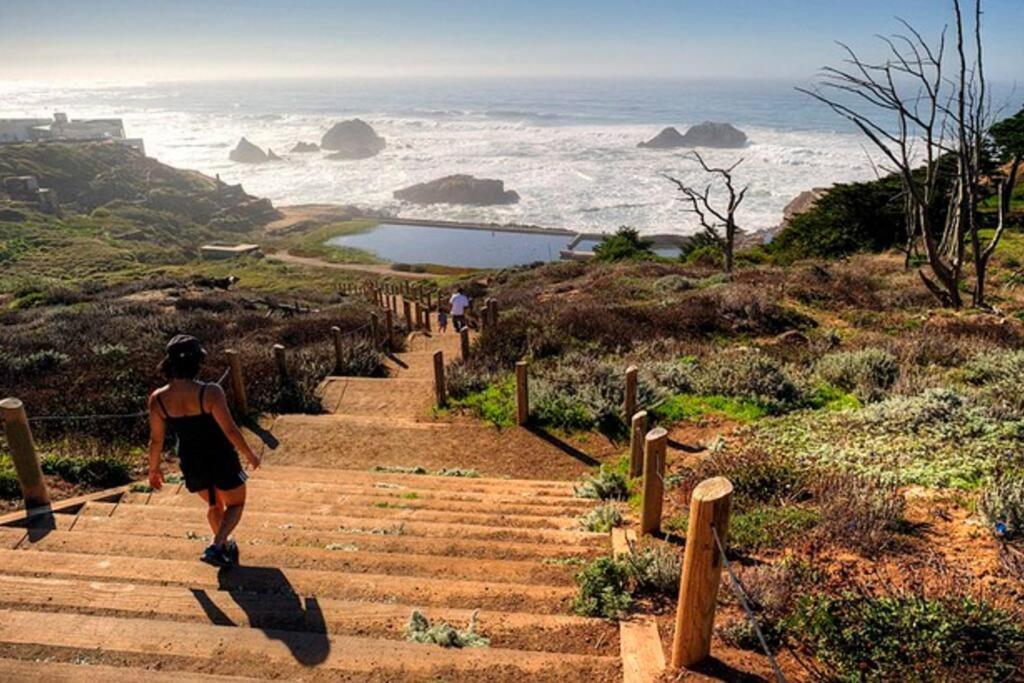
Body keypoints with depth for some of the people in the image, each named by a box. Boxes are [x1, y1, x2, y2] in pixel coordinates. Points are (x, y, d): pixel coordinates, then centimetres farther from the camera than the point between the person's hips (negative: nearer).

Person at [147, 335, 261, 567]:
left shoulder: (158, 399, -14)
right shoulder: (210, 393, -27)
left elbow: (156, 439, -4)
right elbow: (230, 430, -21)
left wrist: (154, 468, 13)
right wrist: (249, 454, -5)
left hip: (191, 463, 4)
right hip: (220, 460, -4)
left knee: (214, 505, 30)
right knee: (235, 504, 21)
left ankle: (225, 547, 47)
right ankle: (215, 547, 1)